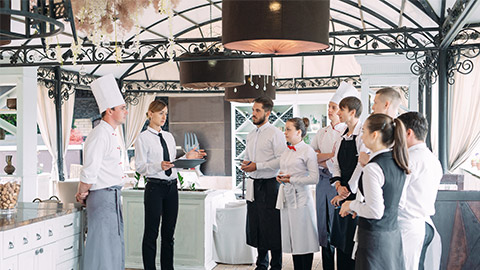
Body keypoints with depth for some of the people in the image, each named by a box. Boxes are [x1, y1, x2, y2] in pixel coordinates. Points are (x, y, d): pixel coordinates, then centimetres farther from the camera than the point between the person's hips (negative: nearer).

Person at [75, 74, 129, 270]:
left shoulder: (111, 134, 14)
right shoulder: (99, 135, -17)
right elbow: (89, 171, -20)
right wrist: (82, 194, -6)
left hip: (112, 197, 10)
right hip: (103, 197, -10)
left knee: (115, 245, 17)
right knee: (102, 248, -2)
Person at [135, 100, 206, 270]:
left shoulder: (169, 137, 14)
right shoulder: (143, 138, -4)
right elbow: (140, 167, -10)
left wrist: (187, 157, 1)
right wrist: (159, 166, -25)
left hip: (171, 187, 6)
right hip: (154, 187, -6)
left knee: (168, 233, 12)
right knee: (151, 233, 2)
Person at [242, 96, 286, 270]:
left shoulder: (275, 134, -9)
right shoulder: (250, 135, 15)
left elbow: (281, 160, -16)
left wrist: (257, 166, -17)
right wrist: (245, 164, 3)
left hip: (269, 184, -7)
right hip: (253, 184, 8)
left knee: (272, 227, -2)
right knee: (255, 226, 12)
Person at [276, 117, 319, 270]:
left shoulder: (307, 151, -8)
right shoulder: (286, 152, 14)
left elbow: (314, 178, -14)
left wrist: (291, 179, -13)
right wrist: (280, 177, 3)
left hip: (300, 198, -7)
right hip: (286, 197, 7)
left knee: (304, 240, -1)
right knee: (292, 239, 10)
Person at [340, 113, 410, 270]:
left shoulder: (373, 168, -20)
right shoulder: (398, 163, 5)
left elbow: (375, 211, -22)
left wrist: (352, 205, -6)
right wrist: (360, 205, 16)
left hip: (375, 238, -8)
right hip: (393, 235, 8)